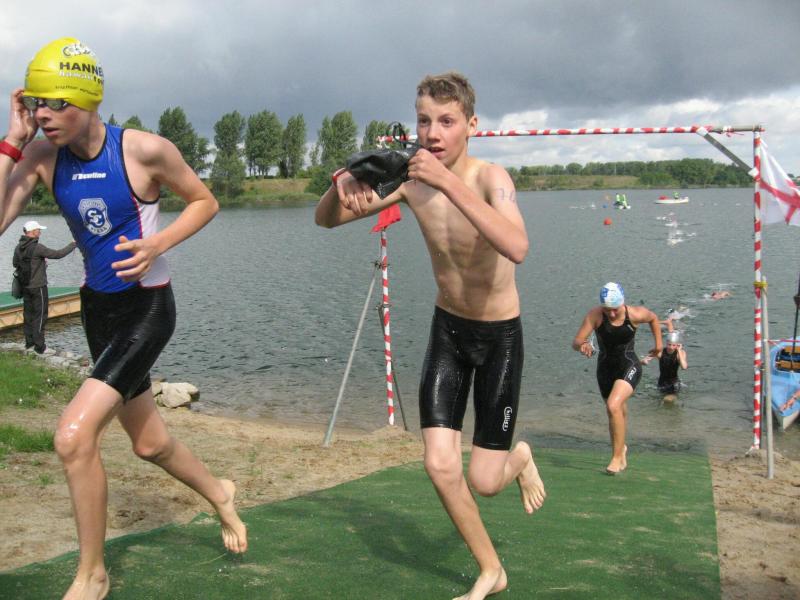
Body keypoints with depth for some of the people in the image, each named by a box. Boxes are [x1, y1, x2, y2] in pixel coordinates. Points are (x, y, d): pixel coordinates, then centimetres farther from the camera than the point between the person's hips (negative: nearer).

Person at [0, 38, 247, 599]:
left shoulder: (144, 149, -18)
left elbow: (205, 202, -4)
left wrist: (158, 243, -20)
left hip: (147, 306, -6)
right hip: (98, 305, 6)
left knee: (74, 435, -18)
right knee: (149, 442, 18)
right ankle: (220, 493, 49)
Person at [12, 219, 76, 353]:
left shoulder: (18, 247, 2)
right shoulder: (37, 247, -20)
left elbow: (16, 264, 14)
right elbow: (58, 254, -20)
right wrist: (73, 244, -8)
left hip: (25, 286, 7)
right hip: (38, 287, -7)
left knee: (28, 314, 16)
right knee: (40, 315, 0)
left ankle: (29, 341, 24)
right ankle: (39, 345, 2)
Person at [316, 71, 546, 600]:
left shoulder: (489, 177, -24)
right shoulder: (411, 179, -10)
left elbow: (517, 249, -45)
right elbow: (326, 220, -5)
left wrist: (450, 182, -49)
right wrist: (343, 186, -28)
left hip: (500, 336, -4)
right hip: (447, 330, 4)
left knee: (483, 481, -2)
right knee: (441, 467, -3)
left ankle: (520, 458, 36)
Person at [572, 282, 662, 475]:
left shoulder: (636, 314, -16)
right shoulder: (594, 315, -17)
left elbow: (653, 318, 8)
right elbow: (575, 343, -21)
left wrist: (658, 344, 12)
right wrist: (582, 345, -43)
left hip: (629, 366, -3)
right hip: (605, 367, 3)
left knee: (613, 405, -26)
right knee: (619, 412, 20)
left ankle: (617, 457, -14)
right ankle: (621, 449, 48)